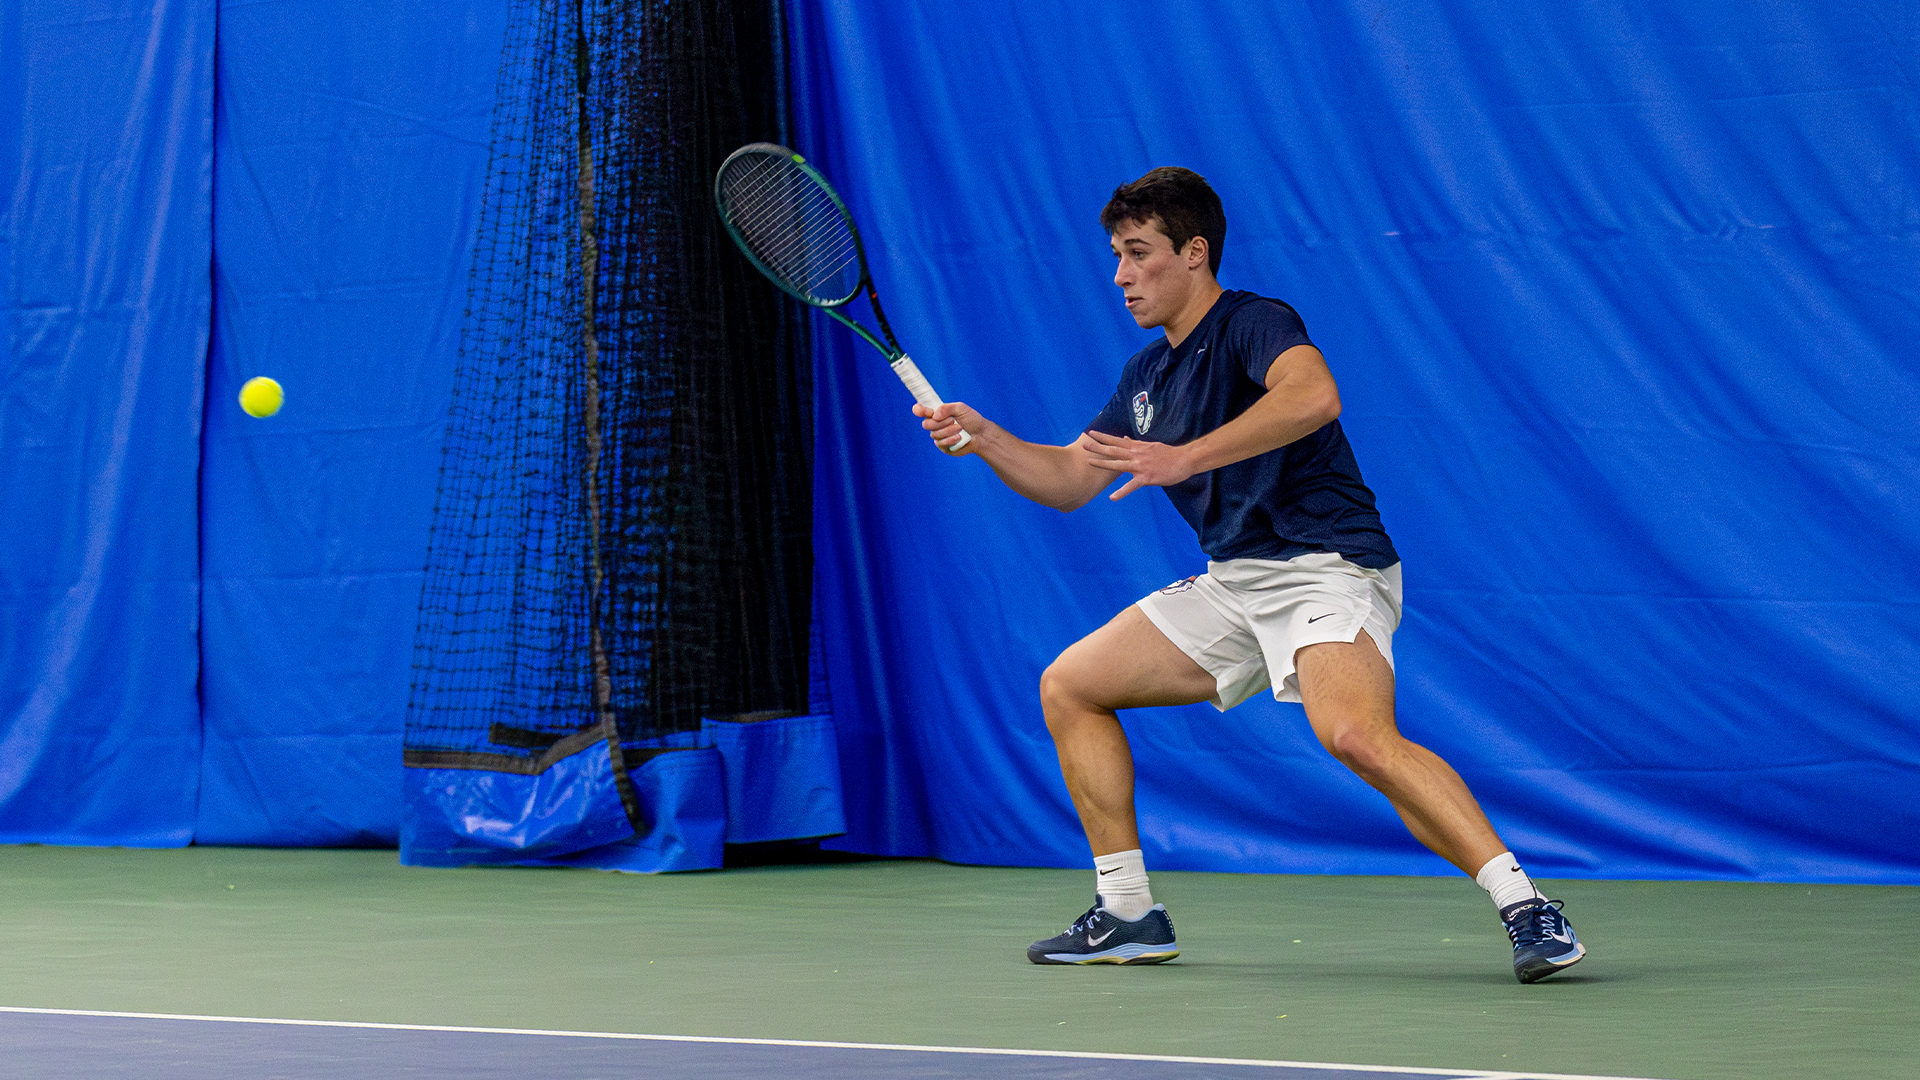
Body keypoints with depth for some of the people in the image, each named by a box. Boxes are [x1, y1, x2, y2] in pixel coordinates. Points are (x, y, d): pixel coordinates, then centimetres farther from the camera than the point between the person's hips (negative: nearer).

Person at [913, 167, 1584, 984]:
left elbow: (1314, 397, -33)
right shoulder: (1147, 376, 17)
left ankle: (1523, 904, -34)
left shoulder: (1254, 326, -11)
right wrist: (985, 439, 5)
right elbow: (1071, 479, 23)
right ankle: (1128, 914, 15)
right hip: (1232, 583, 10)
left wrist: (1184, 459, -37)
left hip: (1327, 565, -10)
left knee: (1355, 734, -35)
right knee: (1069, 686, 10)